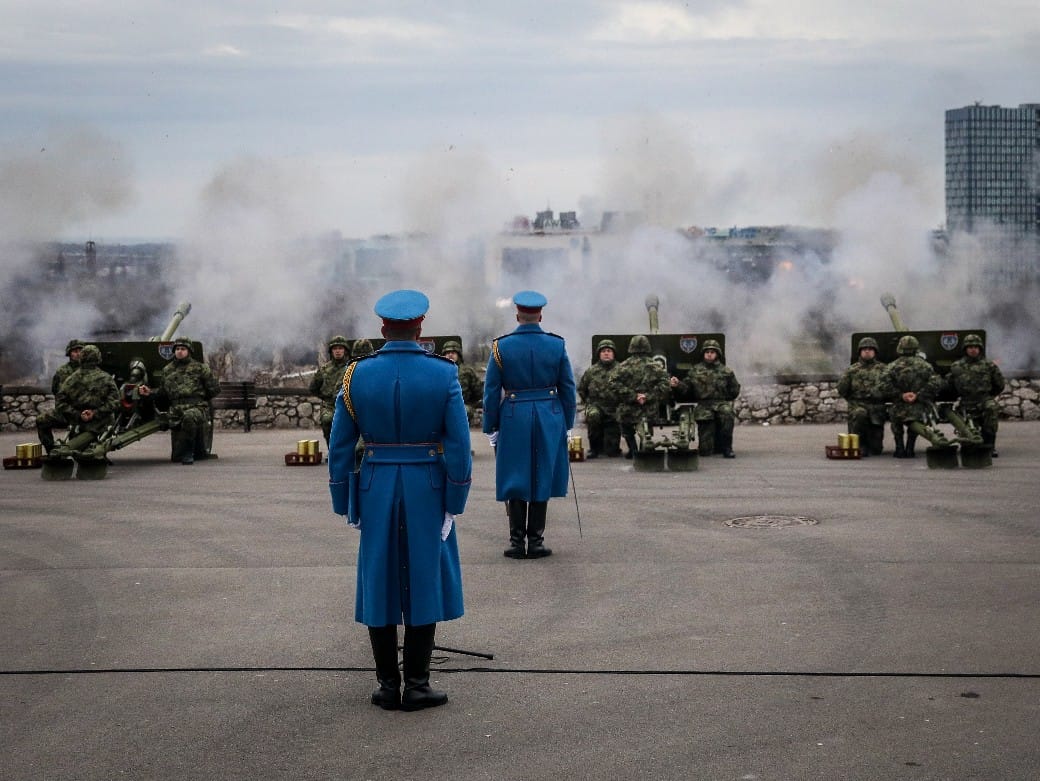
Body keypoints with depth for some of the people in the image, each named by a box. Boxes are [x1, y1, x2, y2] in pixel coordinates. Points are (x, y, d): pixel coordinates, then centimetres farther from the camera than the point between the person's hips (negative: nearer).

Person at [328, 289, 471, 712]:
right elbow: (459, 446, -9)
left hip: (376, 489, 1)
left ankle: (388, 686, 11)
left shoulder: (357, 375, -3)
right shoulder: (444, 375, -7)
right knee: (424, 582, 6)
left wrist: (343, 503, 8)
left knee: (380, 583, 8)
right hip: (428, 492, -1)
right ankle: (417, 686, 7)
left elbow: (339, 447, -1)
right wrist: (455, 503, -2)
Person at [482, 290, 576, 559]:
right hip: (549, 419, 1)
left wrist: (490, 428, 5)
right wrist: (567, 425, 13)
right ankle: (536, 541, 8)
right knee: (542, 478, 7)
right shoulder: (557, 345, -1)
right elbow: (568, 389, 3)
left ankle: (517, 542, 5)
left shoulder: (501, 346, -5)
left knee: (514, 480, 6)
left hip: (513, 419, -1)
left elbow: (492, 391, -3)